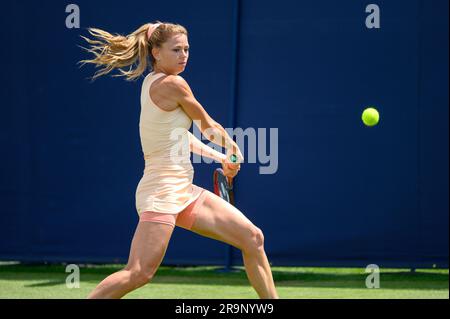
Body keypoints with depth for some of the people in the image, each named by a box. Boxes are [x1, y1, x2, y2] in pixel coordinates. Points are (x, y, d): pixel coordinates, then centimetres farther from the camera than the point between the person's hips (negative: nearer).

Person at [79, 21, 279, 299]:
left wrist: (221, 158, 26)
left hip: (184, 192, 10)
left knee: (253, 238, 9)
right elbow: (209, 127, 2)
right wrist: (233, 152, 20)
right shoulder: (172, 84, -12)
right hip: (162, 192, -10)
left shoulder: (153, 81, 14)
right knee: (139, 274, -19)